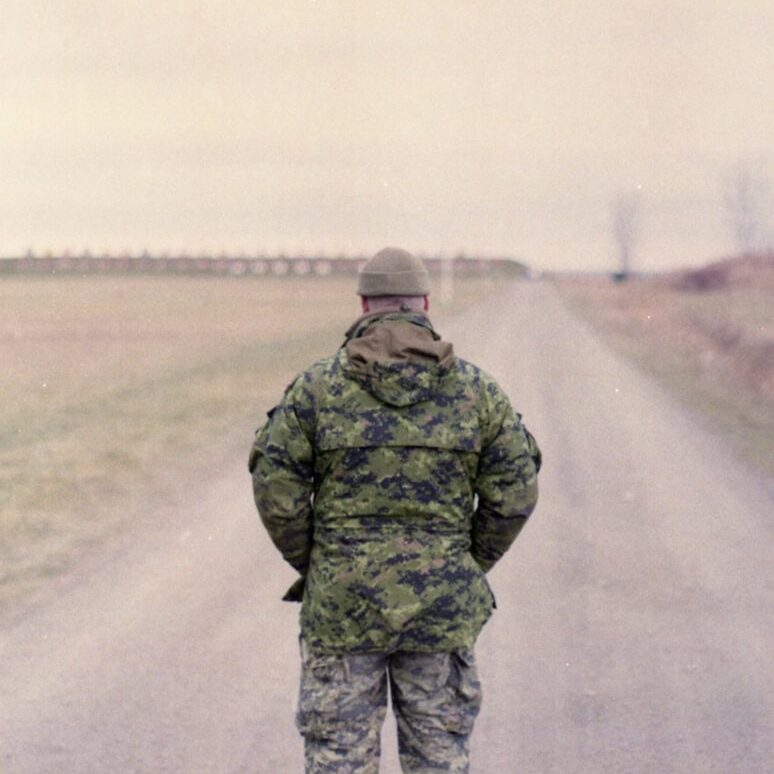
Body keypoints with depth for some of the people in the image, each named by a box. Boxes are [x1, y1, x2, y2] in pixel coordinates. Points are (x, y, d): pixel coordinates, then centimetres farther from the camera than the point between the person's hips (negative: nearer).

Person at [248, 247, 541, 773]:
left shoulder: (318, 387, -3)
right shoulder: (475, 389, 0)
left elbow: (275, 487, -5)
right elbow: (515, 491, -1)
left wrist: (310, 564, 8)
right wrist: (471, 566, 11)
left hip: (342, 604, -1)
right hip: (442, 608, 1)